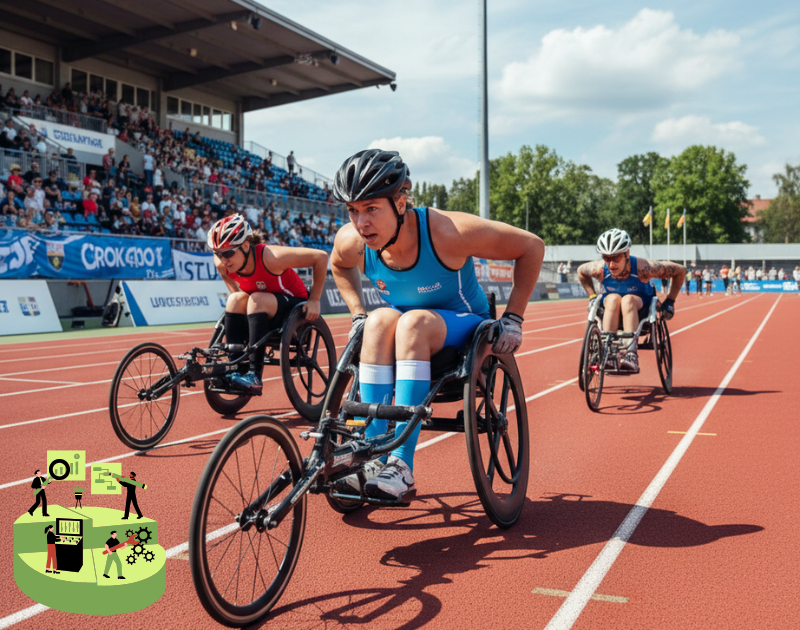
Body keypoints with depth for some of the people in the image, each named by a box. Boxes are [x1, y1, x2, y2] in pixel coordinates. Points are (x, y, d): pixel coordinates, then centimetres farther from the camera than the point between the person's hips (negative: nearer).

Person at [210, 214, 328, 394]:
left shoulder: (269, 257, -30)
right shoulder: (222, 264, -14)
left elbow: (321, 257, -24)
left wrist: (314, 300, -19)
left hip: (294, 307, -5)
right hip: (263, 313, 5)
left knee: (258, 299, -32)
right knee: (236, 299, -23)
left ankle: (254, 375, -36)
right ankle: (235, 369, -23)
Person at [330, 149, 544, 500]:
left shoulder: (446, 232, -27)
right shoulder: (351, 241, -14)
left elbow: (531, 246, -16)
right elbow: (339, 264, 14)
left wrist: (513, 317, -15)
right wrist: (357, 314, 2)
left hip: (465, 331, -3)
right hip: (411, 338, 4)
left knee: (414, 323, -35)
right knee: (380, 321, -31)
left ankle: (402, 463, -38)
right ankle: (373, 455, -33)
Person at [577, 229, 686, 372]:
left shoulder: (642, 267, -28)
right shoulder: (599, 269, -21)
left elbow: (680, 271, -14)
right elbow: (581, 271, 4)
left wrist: (669, 301, -12)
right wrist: (592, 297, -3)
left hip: (641, 309, -2)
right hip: (612, 311, 2)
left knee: (628, 300, -35)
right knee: (613, 299, -33)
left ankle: (631, 354, -47)